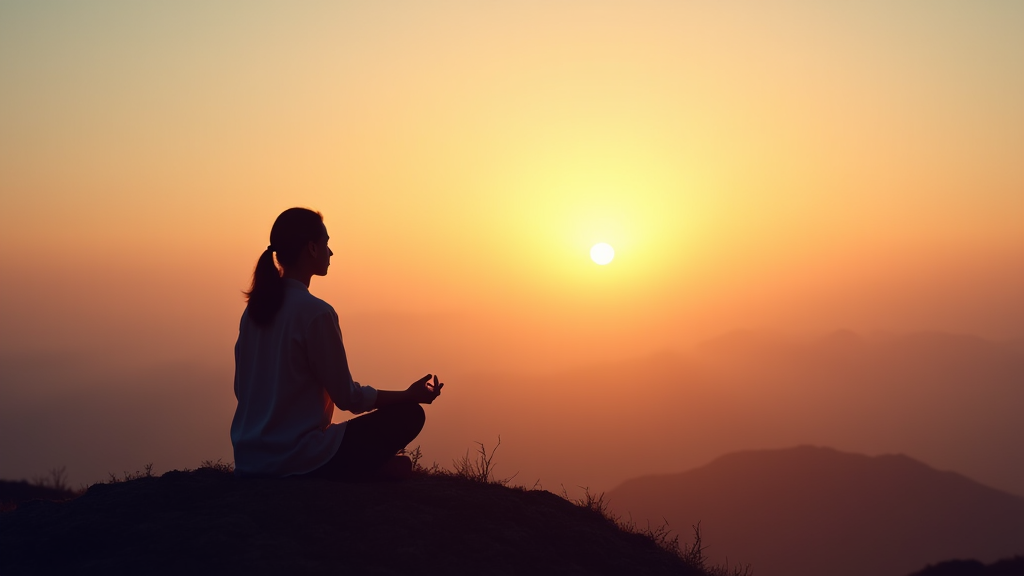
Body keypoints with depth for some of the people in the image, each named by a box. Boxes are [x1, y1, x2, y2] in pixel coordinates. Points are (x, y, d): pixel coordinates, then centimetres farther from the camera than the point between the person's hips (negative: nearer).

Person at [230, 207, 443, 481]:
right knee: (409, 414, 3)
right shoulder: (316, 312, -17)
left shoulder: (255, 307, 6)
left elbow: (243, 388, 14)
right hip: (297, 457, -8)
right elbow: (348, 397, -11)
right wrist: (410, 394, 2)